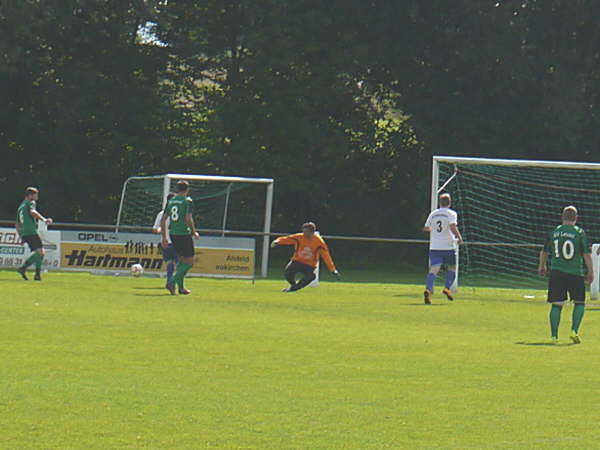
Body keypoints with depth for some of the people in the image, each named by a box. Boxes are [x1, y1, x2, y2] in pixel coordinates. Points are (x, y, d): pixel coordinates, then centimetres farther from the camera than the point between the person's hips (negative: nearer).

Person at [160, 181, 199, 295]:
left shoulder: (171, 201, 10)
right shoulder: (187, 201, -8)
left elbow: (163, 219, 9)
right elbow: (188, 218, -18)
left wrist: (164, 237, 14)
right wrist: (194, 233, -5)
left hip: (173, 234, 7)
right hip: (184, 234, -7)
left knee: (181, 260, 20)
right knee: (189, 262, 1)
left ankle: (180, 287, 19)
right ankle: (172, 282, -14)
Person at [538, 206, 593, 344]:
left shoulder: (554, 232, 5)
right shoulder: (579, 232, -4)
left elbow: (544, 252, 15)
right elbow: (587, 255, -6)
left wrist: (542, 266, 33)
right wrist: (591, 272, 6)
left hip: (556, 272, 2)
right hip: (575, 273, -2)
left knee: (556, 304, 5)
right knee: (579, 303, 11)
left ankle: (554, 335, 1)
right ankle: (574, 331, -2)